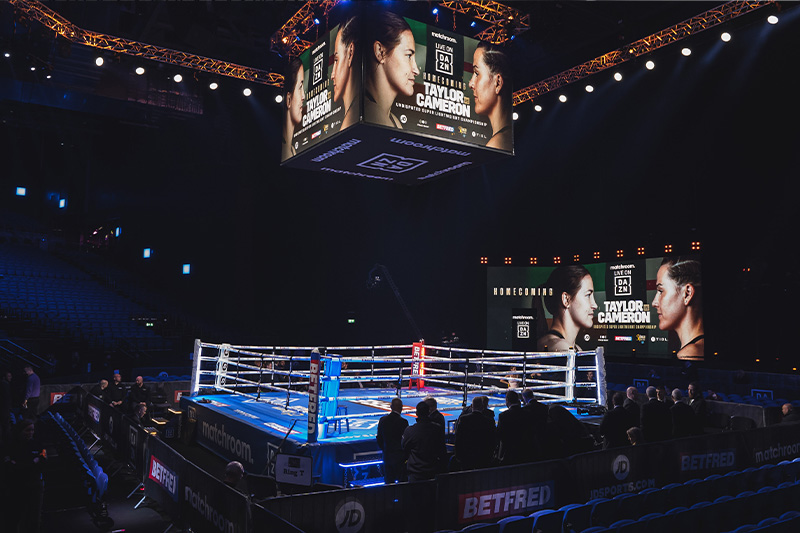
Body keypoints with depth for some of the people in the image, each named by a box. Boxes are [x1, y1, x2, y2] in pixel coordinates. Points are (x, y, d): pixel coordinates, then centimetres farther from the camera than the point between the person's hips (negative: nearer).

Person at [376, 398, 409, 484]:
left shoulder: (382, 420, -1)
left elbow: (379, 438, 7)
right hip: (400, 456, -5)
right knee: (402, 481, 4)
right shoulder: (403, 422, -16)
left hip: (387, 456, 5)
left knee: (388, 482, 12)